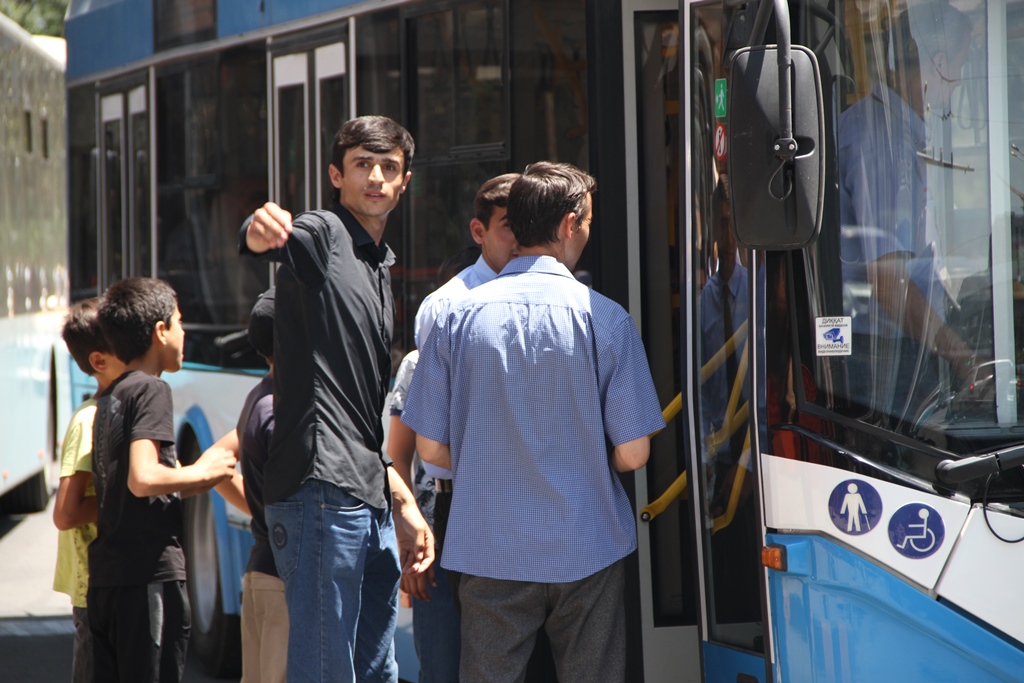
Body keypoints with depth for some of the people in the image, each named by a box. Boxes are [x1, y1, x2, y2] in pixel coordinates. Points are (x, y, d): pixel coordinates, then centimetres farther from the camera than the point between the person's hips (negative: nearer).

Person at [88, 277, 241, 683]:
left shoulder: (109, 398, 18)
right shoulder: (151, 390, -9)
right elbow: (143, 479, -22)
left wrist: (194, 480, 17)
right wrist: (201, 472, -7)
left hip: (105, 576, 9)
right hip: (149, 575, -9)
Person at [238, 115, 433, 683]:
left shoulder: (378, 270, 24)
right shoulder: (322, 236, -1)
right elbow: (272, 241, -28)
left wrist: (403, 504, 26)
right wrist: (261, 233, -52)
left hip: (373, 505, 9)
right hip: (321, 491, -9)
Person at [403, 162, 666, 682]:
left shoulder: (458, 318, -3)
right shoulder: (605, 320, -9)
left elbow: (431, 448, 0)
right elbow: (632, 454, -8)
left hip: (489, 551, 2)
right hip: (586, 553, -2)